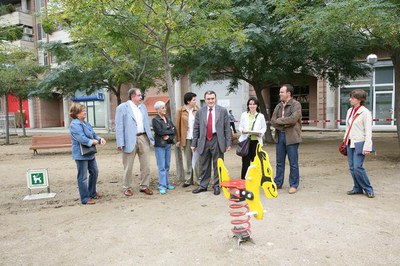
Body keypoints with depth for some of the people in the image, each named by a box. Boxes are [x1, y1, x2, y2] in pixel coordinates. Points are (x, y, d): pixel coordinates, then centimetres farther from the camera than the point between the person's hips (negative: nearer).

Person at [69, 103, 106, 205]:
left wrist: (100, 139, -5)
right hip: (81, 154, -10)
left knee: (94, 172, 19)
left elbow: (93, 134, 14)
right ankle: (85, 198, 10)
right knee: (83, 177, 0)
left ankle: (92, 193, 36)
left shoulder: (85, 123, 13)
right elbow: (82, 139, -25)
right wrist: (93, 141, -13)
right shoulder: (75, 125, -16)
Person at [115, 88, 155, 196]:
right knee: (128, 166, 6)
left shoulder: (143, 107, 15)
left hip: (143, 138, 5)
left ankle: (144, 186, 21)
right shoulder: (122, 107, -4)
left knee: (146, 165, 8)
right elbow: (119, 126, -8)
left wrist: (150, 137, 10)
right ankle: (127, 188, 19)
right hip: (130, 140, -5)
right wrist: (120, 143, -14)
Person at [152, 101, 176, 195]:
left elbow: (174, 130, 8)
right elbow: (160, 132, -17)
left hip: (168, 144, 6)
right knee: (162, 166, -6)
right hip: (160, 145, -6)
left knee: (167, 165, 10)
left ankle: (166, 183, 20)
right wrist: (170, 131, -5)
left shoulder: (167, 119, 13)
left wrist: (169, 136, -10)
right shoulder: (155, 120, -6)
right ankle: (162, 186, -2)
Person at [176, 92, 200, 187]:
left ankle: (197, 180, 12)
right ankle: (188, 180, 18)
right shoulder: (180, 111, -1)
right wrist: (178, 139, 0)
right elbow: (178, 125, 2)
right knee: (188, 160, 9)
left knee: (196, 160, 3)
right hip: (186, 139, 0)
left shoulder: (197, 110, 2)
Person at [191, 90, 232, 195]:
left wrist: (228, 143, -4)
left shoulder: (223, 111, 0)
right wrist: (194, 143, 6)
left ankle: (217, 186, 20)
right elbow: (196, 129, 8)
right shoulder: (200, 112, 5)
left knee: (217, 165, 7)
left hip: (217, 141, -2)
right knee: (204, 165, 11)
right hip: (204, 141, 2)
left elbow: (227, 128, 0)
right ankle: (203, 186, 24)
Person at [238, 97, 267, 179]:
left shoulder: (261, 116, 7)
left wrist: (260, 132, -11)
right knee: (245, 161, 0)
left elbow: (264, 127, 9)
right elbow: (240, 126, 11)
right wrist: (242, 130, -11)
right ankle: (244, 180, 8)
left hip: (256, 141, 0)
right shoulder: (244, 115, 9)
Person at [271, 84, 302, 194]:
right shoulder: (279, 106, 12)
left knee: (293, 163, 3)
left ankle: (294, 185, 14)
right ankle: (278, 183, 23)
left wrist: (279, 121, -10)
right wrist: (283, 124, -13)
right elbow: (272, 120, 4)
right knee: (279, 162, 13)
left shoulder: (296, 104, -7)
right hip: (279, 136, 6)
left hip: (291, 137, -6)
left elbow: (293, 119, -21)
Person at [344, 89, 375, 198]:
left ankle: (368, 189, 5)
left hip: (359, 143, -7)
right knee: (352, 167, 8)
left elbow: (368, 131, -12)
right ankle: (357, 188, 20)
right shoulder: (350, 111, 12)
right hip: (350, 143, 7)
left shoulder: (365, 112, -9)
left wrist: (367, 147, -16)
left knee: (358, 167, -11)